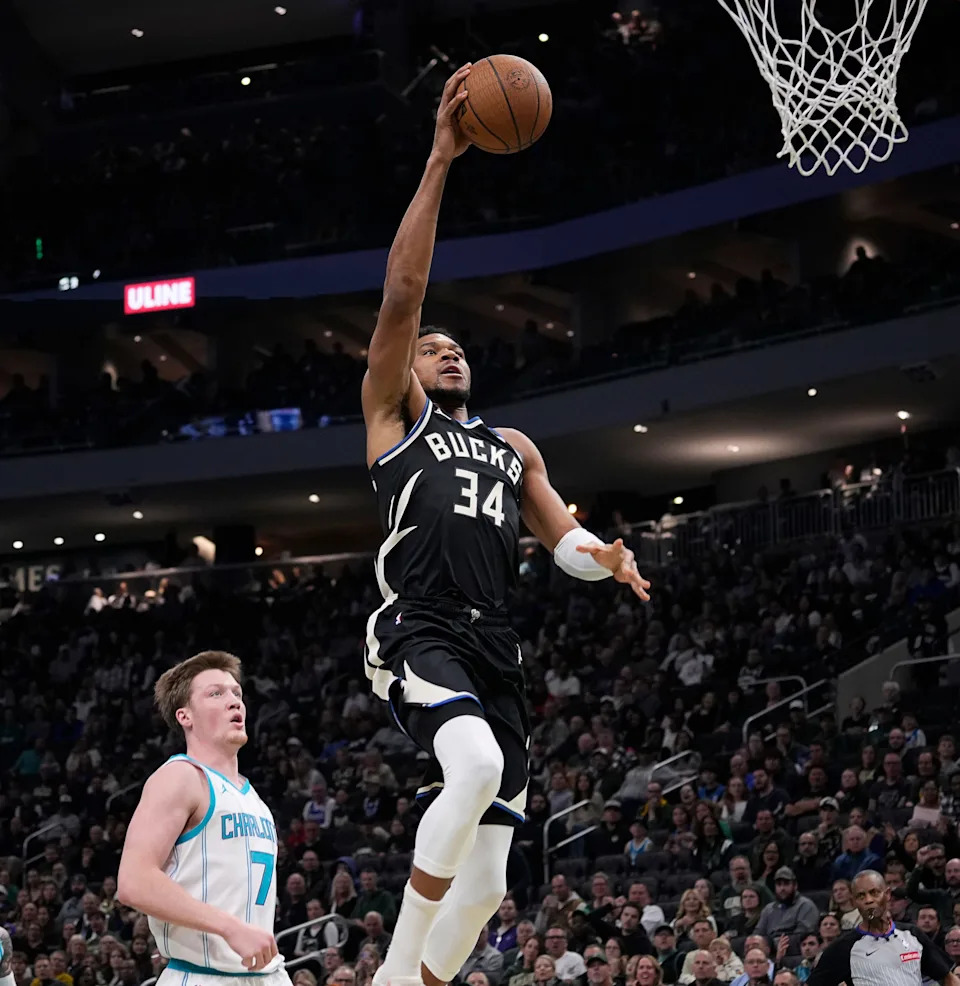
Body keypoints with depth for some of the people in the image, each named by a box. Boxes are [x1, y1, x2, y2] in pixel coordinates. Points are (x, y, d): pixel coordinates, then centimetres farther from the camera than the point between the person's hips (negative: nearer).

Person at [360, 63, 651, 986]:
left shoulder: (513, 447, 27)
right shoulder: (393, 411, 12)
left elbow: (564, 539, 21)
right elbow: (402, 293, 0)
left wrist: (603, 556, -5)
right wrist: (439, 162, -5)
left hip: (494, 648, 6)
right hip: (418, 633, -6)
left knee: (485, 879, 1)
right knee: (478, 767, -34)